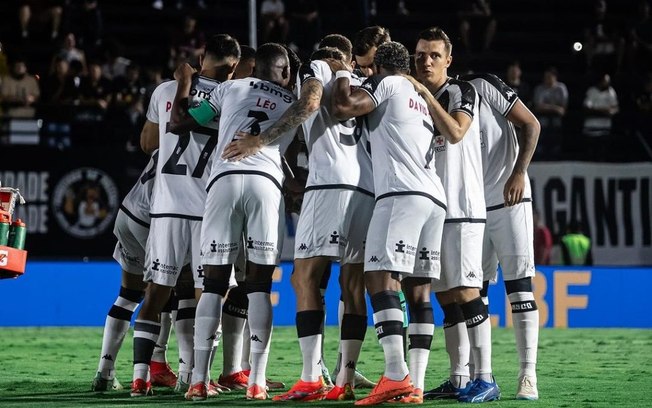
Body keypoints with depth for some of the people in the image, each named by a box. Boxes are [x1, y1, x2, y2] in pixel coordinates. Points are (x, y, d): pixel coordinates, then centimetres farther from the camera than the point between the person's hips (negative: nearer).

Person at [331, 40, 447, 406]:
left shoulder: (386, 84, 4)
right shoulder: (422, 99, 29)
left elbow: (343, 108, -7)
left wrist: (343, 75, 12)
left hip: (402, 195, -8)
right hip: (435, 200, 8)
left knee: (381, 279, -13)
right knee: (419, 291, 5)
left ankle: (397, 375, -26)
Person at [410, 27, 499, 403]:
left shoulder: (462, 92, 0)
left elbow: (455, 133, -17)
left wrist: (426, 94, -13)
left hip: (462, 208, -7)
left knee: (466, 290, -12)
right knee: (446, 296, 6)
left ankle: (486, 379, -12)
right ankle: (459, 379, 9)